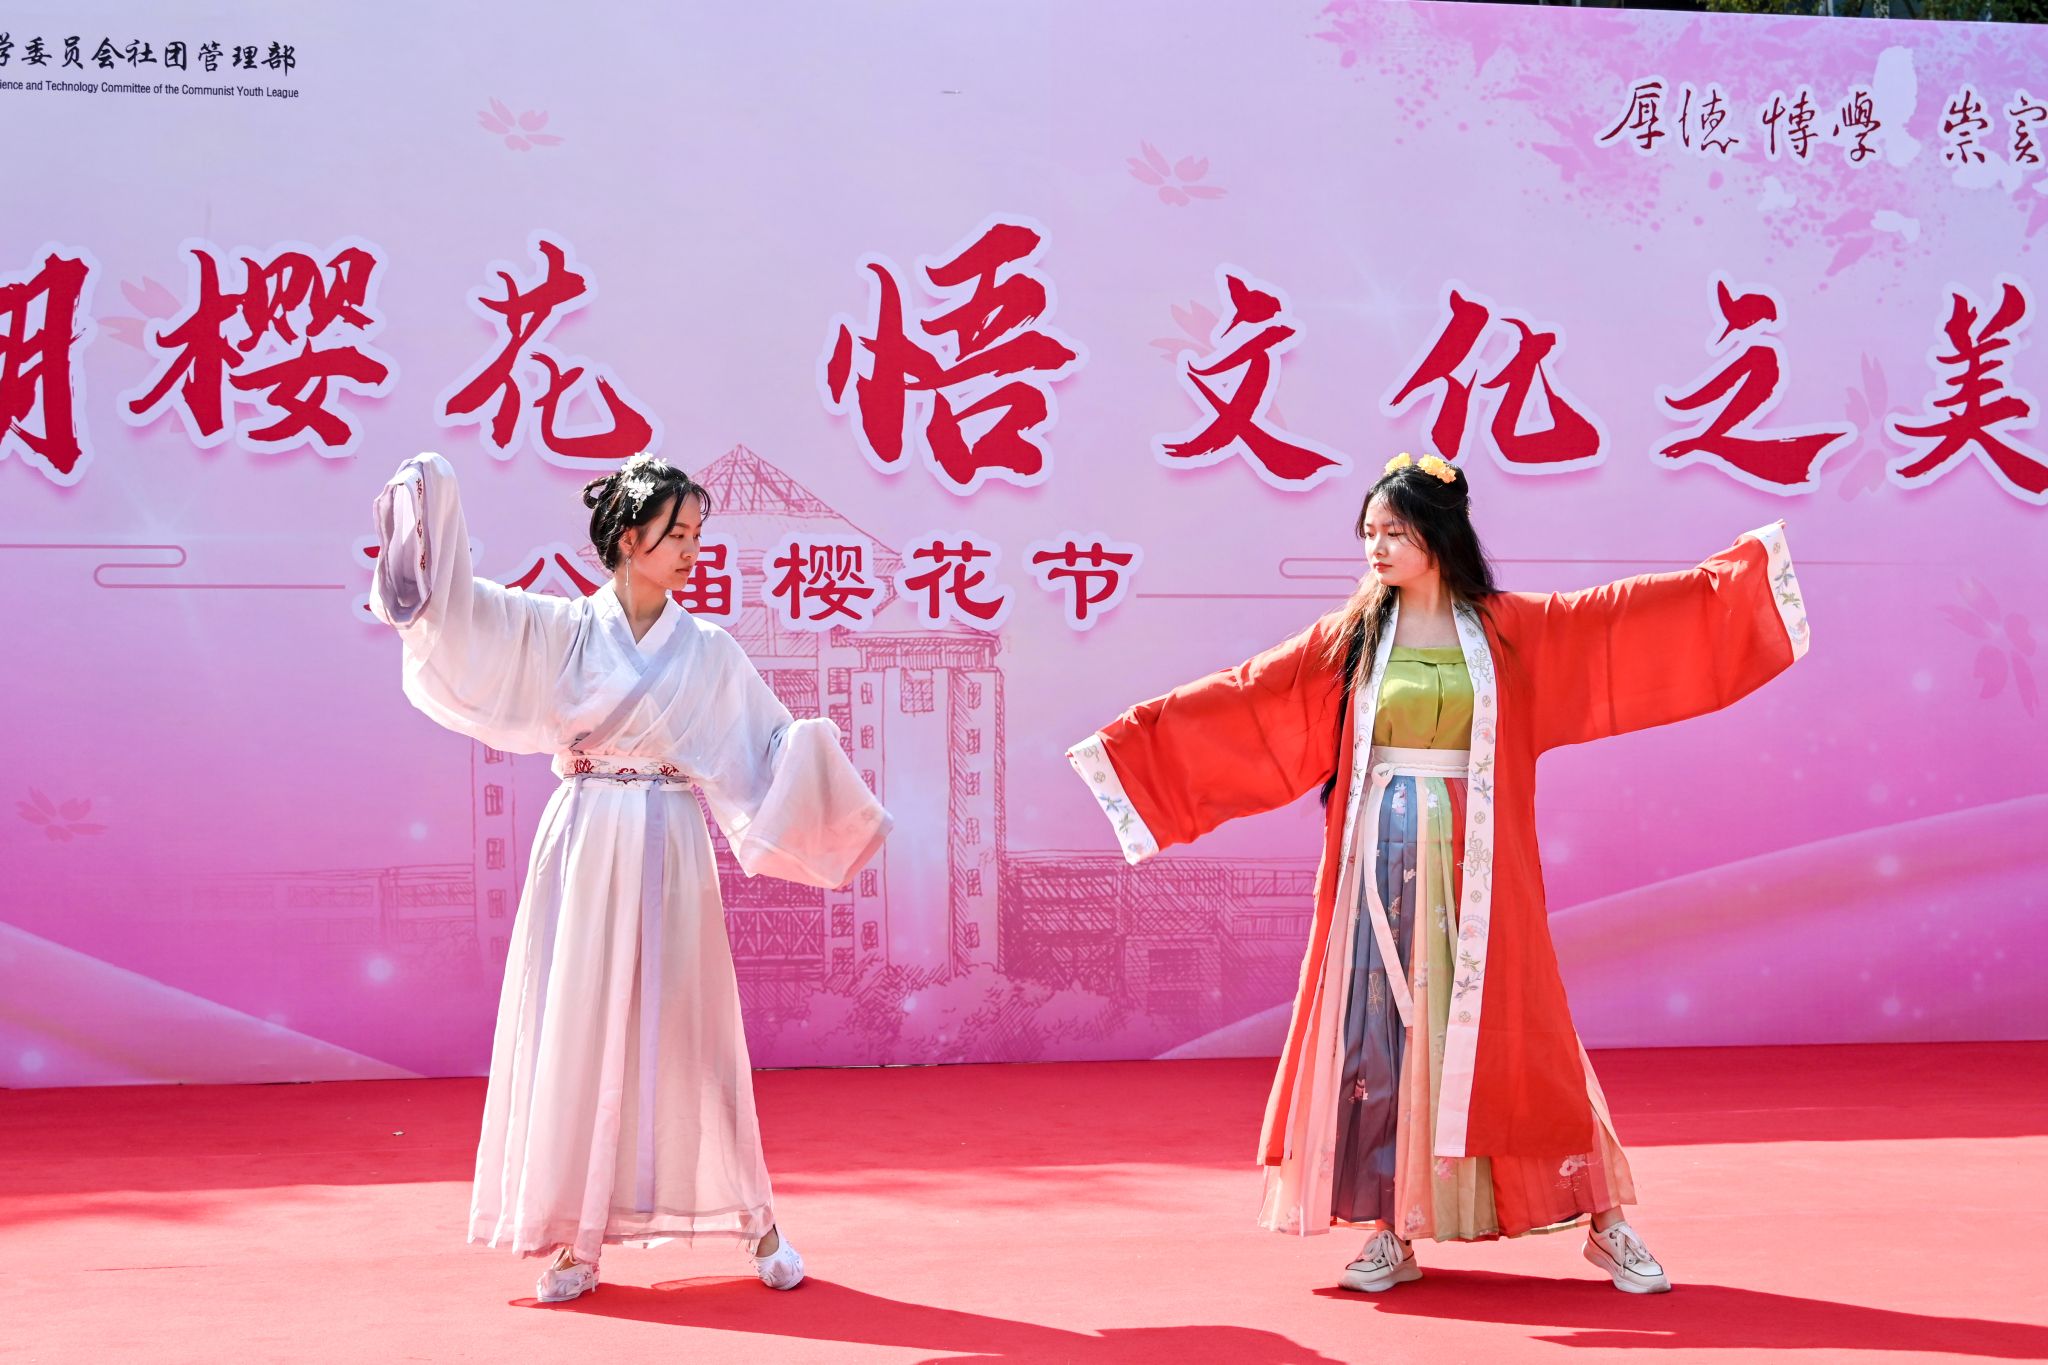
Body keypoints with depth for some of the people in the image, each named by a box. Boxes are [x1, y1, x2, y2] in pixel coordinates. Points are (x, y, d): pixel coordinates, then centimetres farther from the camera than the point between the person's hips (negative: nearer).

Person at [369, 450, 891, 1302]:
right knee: (577, 1039, 1)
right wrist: (432, 502, -13)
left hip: (668, 858, 0)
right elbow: (461, 607, -4)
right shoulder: (563, 630, 4)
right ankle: (576, 1241, 9)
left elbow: (774, 746, 7)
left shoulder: (709, 653, 7)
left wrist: (816, 750, -14)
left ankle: (753, 1221, 13)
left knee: (685, 1039, 2)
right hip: (583, 855, 0)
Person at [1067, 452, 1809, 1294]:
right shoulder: (1352, 637, 6)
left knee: (1509, 1032, -1)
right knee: (1380, 1033, 1)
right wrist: (1133, 740, -1)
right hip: (1381, 863, 2)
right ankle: (1391, 1231, 11)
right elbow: (1241, 698, 3)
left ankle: (1605, 1223, 9)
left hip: (1476, 866, -1)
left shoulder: (1510, 628, 3)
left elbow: (1629, 617, 1)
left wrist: (1735, 578, -5)